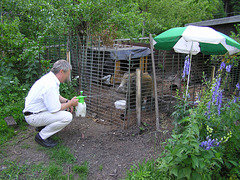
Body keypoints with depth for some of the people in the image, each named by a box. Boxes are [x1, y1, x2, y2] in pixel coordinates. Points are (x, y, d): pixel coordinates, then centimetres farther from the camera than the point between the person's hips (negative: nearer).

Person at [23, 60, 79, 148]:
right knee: (67, 117, -21)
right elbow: (54, 109, -25)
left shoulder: (49, 77, 4)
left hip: (35, 109, 10)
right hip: (33, 117, -10)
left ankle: (41, 126, 19)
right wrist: (71, 103, -11)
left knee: (63, 103, 17)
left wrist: (66, 101, 3)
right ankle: (41, 136, -7)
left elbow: (56, 96, 20)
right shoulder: (50, 85, -28)